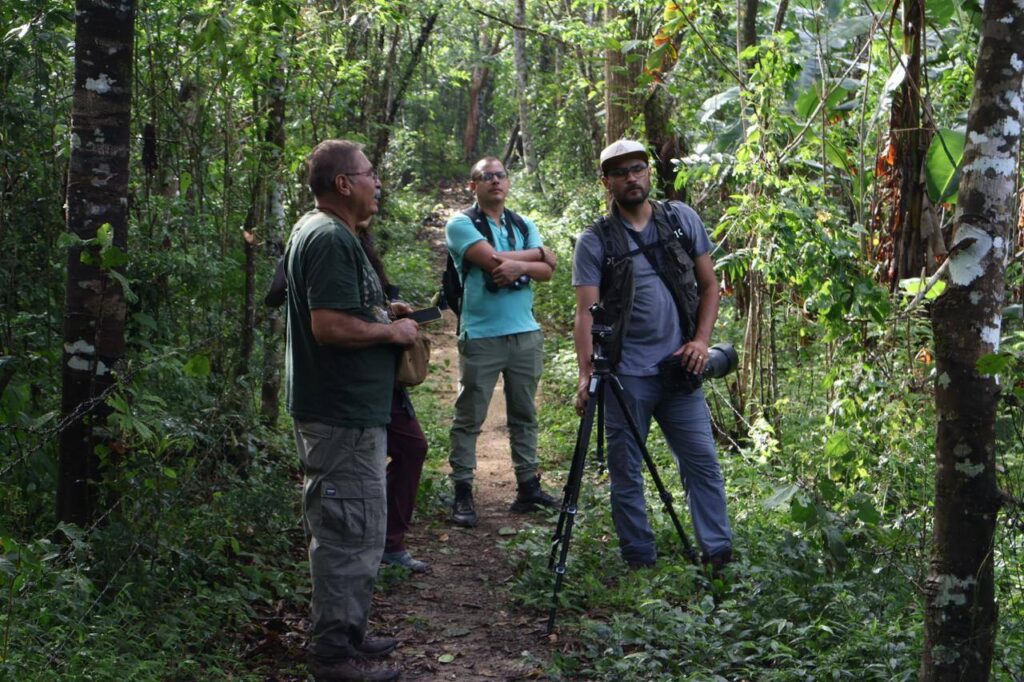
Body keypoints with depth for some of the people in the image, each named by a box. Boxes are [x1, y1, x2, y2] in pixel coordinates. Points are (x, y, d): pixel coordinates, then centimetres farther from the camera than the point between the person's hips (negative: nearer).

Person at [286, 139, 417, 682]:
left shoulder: (324, 232, 16)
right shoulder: (330, 238, -18)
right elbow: (329, 326, -26)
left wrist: (382, 315, 14)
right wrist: (391, 332, -13)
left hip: (346, 411, 11)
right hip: (343, 415, -11)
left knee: (353, 533, 18)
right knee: (349, 534, -5)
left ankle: (345, 635, 27)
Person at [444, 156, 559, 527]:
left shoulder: (524, 225, 14)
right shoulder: (461, 224, -4)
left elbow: (546, 270, 2)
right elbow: (493, 259, -18)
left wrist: (519, 265, -18)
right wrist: (537, 253, -4)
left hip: (526, 334, 5)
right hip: (481, 336, -5)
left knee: (524, 415, 10)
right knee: (469, 418, -2)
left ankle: (528, 484, 17)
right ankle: (462, 492, 2)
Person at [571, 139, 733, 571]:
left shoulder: (682, 220, 7)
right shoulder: (594, 242, -2)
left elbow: (709, 285, 12)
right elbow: (585, 312, -9)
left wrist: (701, 339, -2)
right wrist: (586, 374, -21)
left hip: (679, 368, 2)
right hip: (625, 373, -2)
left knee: (702, 461, -1)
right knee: (625, 471, 3)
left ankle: (719, 553, 4)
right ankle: (639, 562, 13)